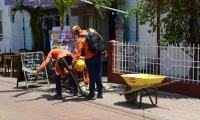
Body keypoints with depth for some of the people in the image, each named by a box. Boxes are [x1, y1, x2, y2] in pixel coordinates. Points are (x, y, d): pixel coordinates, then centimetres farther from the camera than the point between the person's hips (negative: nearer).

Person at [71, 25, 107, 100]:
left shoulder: (80, 40, -12)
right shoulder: (92, 30, 4)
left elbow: (77, 52, -20)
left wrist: (74, 63, -20)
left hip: (90, 58, -5)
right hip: (98, 55, 5)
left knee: (92, 76, 2)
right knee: (99, 75, 11)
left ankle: (92, 94, 8)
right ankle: (100, 92, 18)